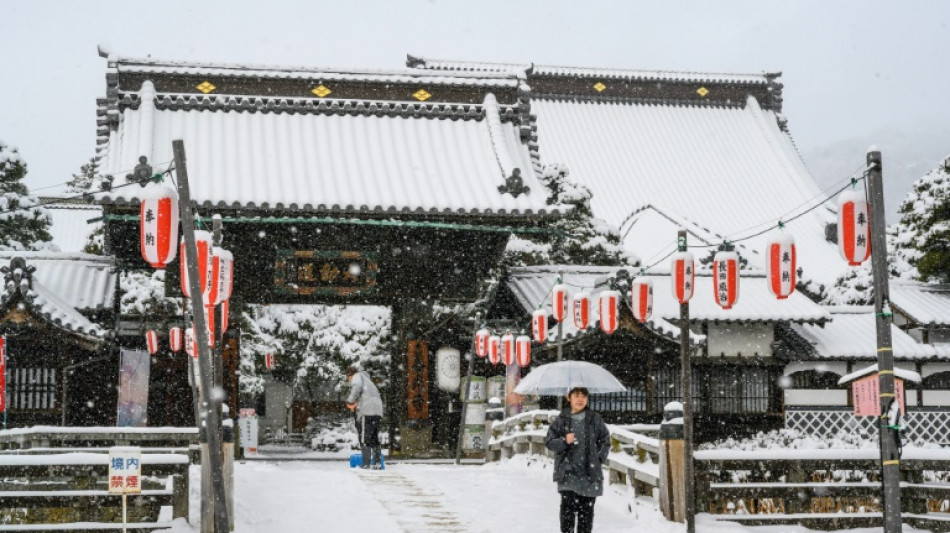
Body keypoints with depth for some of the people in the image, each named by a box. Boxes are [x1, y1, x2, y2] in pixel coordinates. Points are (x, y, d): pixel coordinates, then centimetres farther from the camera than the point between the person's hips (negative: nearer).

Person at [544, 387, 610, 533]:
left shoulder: (594, 418, 6)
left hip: (589, 473, 1)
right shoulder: (562, 420, 3)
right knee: (568, 506, -12)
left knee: (586, 508, 5)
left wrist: (599, 458, 1)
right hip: (568, 472, -1)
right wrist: (564, 441, -12)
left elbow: (605, 440, 14)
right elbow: (549, 441, 5)